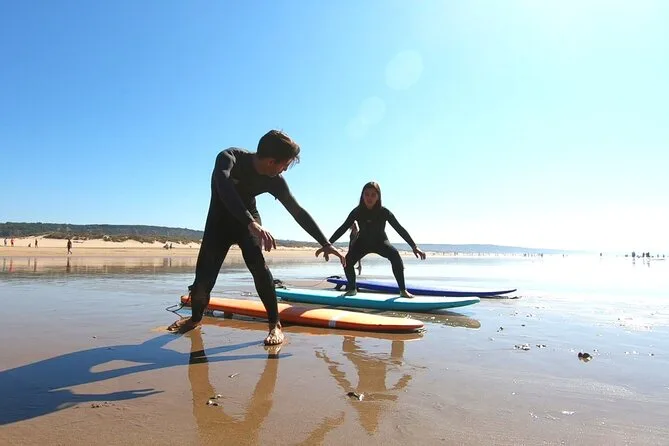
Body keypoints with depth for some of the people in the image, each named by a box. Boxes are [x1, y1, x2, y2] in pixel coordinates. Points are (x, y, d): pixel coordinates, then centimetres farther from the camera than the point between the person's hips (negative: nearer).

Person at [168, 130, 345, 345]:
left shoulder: (274, 180, -19)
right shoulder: (229, 157, -29)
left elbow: (297, 211, -11)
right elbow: (223, 187, -50)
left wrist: (325, 243, -11)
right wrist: (252, 224, -64)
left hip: (249, 219, 1)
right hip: (219, 221, -1)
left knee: (258, 265, -27)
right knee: (203, 278, -3)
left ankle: (275, 324, -18)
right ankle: (196, 317, 29)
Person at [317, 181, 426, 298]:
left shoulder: (384, 212, -24)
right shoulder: (357, 211, -20)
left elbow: (399, 229, -20)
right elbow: (342, 229, -15)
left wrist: (414, 246, -25)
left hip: (380, 242, -2)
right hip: (363, 242, 2)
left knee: (395, 255, -32)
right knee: (347, 261, -20)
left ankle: (403, 290, -22)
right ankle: (352, 289, 6)